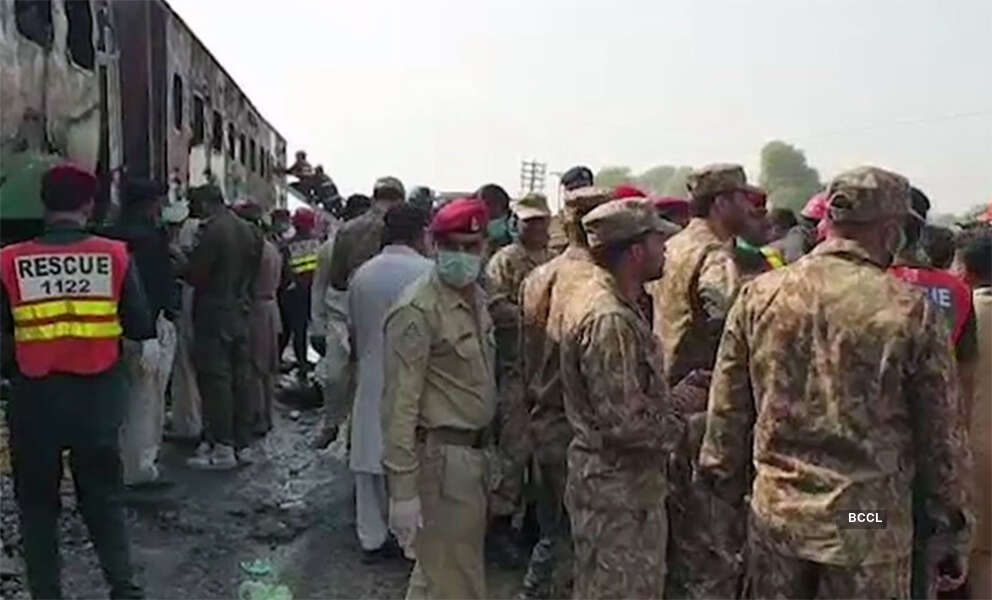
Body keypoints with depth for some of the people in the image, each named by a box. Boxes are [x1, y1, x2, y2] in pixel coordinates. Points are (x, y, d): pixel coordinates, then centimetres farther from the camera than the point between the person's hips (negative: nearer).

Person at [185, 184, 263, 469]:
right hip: (241, 314, 8)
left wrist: (183, 266, 4)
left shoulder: (213, 231, -15)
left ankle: (223, 447, 0)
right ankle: (242, 443, 19)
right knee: (240, 377, 11)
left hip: (214, 316, -8)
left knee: (216, 379, -3)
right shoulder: (248, 231, 10)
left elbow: (195, 275, -15)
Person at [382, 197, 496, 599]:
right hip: (440, 454, -8)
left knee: (438, 566, 25)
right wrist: (403, 488, -23)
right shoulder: (418, 309, -19)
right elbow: (401, 403, -21)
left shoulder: (476, 297, 8)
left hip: (471, 449, 9)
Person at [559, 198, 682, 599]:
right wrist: (678, 428, -11)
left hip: (626, 479, 10)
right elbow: (623, 421, -28)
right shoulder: (610, 319, -25)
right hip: (618, 488, -10)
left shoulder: (602, 297, 8)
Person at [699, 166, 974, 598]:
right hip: (869, 524, -2)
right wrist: (952, 530, 8)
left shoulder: (758, 296, -4)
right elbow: (943, 435, -4)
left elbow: (726, 412, 2)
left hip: (776, 514, 3)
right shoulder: (911, 311, -11)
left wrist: (726, 489, 15)